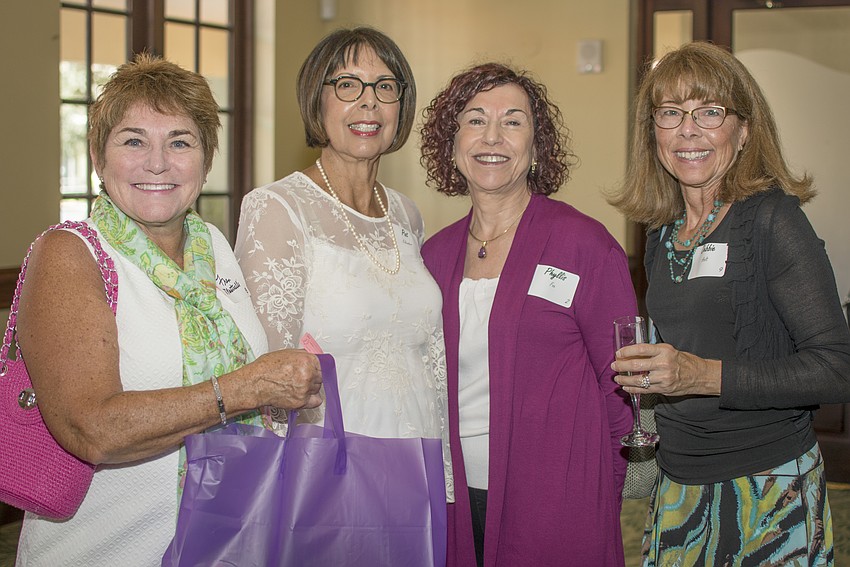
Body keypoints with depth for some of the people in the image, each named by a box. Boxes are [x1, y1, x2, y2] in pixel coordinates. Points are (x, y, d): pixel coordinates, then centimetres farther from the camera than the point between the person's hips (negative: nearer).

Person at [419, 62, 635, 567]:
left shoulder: (585, 244, -6)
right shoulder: (436, 254, 7)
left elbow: (623, 383, -4)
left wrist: (597, 495, -4)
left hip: (554, 510, -4)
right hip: (455, 505, 4)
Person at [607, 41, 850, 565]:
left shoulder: (771, 218, -12)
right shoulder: (663, 234, 8)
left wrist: (703, 375, -24)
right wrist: (643, 375, 3)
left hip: (768, 488, -6)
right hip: (681, 487, 6)